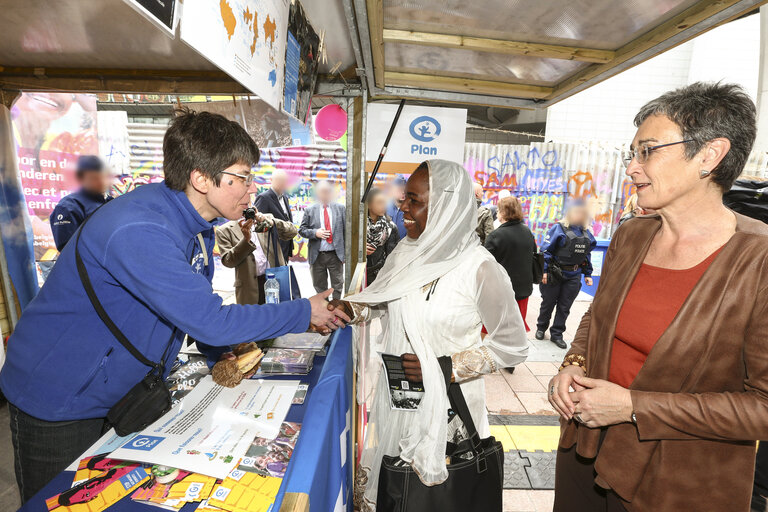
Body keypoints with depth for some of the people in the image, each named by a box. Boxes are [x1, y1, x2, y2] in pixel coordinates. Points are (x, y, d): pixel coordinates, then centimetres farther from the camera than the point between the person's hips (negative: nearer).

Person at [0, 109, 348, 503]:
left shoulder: (194, 221, -5)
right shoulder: (138, 231, -35)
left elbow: (196, 307, 6)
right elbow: (207, 320, -35)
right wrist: (305, 312, -26)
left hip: (120, 396, 8)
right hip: (58, 406, -7)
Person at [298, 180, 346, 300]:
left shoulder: (341, 208, 4)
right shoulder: (309, 210, 3)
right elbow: (301, 230, 5)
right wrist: (315, 233, -14)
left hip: (336, 254, 0)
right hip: (317, 255, 0)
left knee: (337, 285, 8)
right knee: (320, 287, 11)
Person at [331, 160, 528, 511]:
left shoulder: (480, 268, -21)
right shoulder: (406, 252, -3)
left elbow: (513, 346, -13)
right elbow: (378, 303, 11)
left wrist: (447, 367, -20)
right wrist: (344, 309, -7)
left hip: (443, 405, -5)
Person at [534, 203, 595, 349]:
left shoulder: (586, 233, 8)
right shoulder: (558, 229, -9)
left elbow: (586, 255, 16)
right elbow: (546, 250, -12)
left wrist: (588, 274, 11)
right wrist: (544, 270, -18)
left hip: (573, 277, 4)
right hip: (554, 275, -4)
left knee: (564, 307, 9)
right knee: (548, 304, 11)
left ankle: (557, 334, 22)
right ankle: (541, 328, 31)